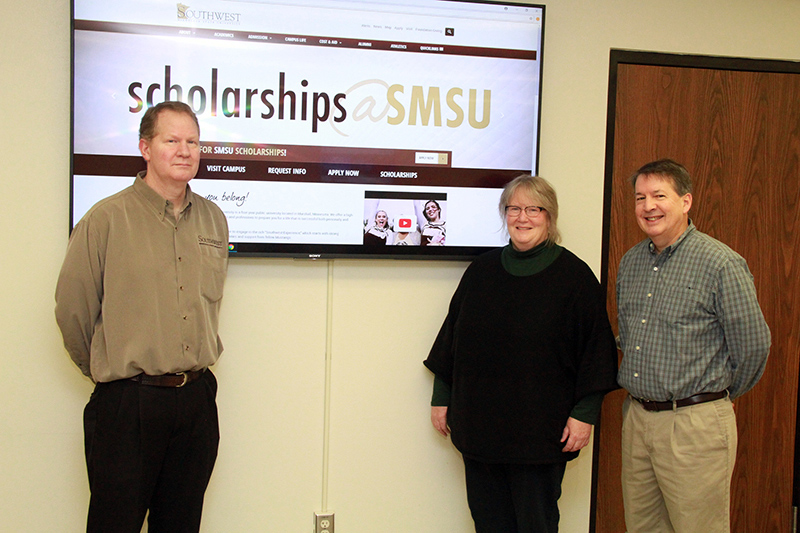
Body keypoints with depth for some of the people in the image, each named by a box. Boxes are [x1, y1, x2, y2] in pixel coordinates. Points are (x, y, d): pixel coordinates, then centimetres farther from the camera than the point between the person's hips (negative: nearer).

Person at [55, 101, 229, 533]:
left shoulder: (213, 220, 8)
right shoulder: (106, 219, -8)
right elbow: (72, 309, -4)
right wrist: (102, 368, 6)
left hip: (197, 397, 5)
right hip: (128, 402, -4)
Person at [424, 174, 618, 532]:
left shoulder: (574, 276, -4)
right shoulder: (482, 270, 8)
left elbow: (595, 351, -5)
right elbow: (452, 337, 13)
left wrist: (585, 414, -9)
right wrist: (441, 397, 12)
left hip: (541, 431, -4)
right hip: (479, 425, 4)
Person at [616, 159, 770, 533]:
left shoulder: (722, 264, -12)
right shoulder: (630, 262, 10)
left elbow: (753, 344, -7)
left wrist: (722, 395, 5)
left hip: (695, 423, -6)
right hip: (636, 418, 7)